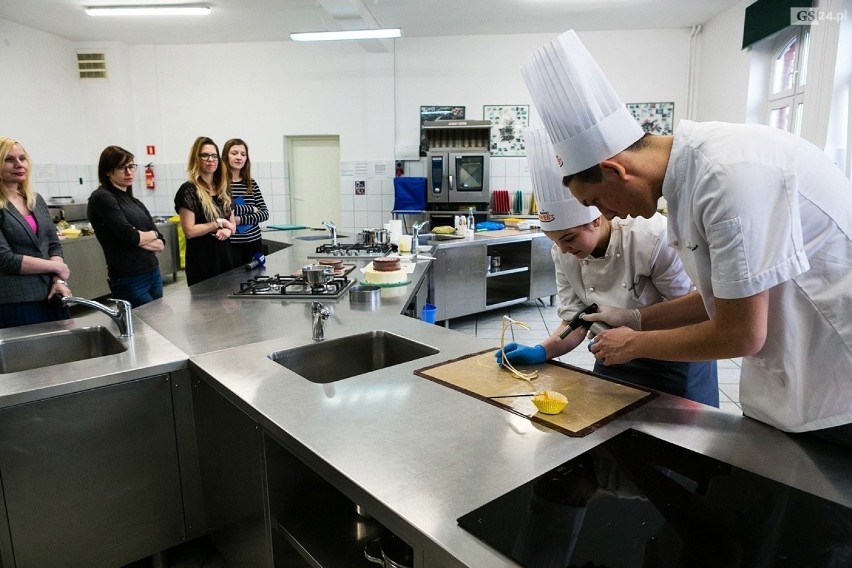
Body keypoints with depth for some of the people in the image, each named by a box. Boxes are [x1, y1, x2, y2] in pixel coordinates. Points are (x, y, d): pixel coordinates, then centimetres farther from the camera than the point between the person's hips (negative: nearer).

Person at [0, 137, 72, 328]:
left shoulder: (36, 200, 12)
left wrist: (59, 280, -5)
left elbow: (54, 245, 10)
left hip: (50, 296, 5)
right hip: (16, 303, -5)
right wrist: (56, 266, -8)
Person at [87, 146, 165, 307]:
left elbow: (161, 243, 7)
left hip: (154, 274, 7)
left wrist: (141, 239, -11)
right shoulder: (101, 198, -6)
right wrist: (152, 234, 1)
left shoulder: (135, 203, 14)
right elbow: (129, 236, -17)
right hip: (129, 280, -7)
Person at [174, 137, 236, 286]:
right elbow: (189, 231, -15)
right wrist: (219, 223, -11)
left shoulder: (223, 190, 11)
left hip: (224, 256, 6)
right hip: (202, 261, -6)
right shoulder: (188, 190, -9)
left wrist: (227, 230, -9)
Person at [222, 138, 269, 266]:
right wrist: (250, 209, -8)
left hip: (254, 242, 4)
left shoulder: (251, 183, 9)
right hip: (231, 244, -4)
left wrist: (241, 220, -13)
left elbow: (265, 213, 2)